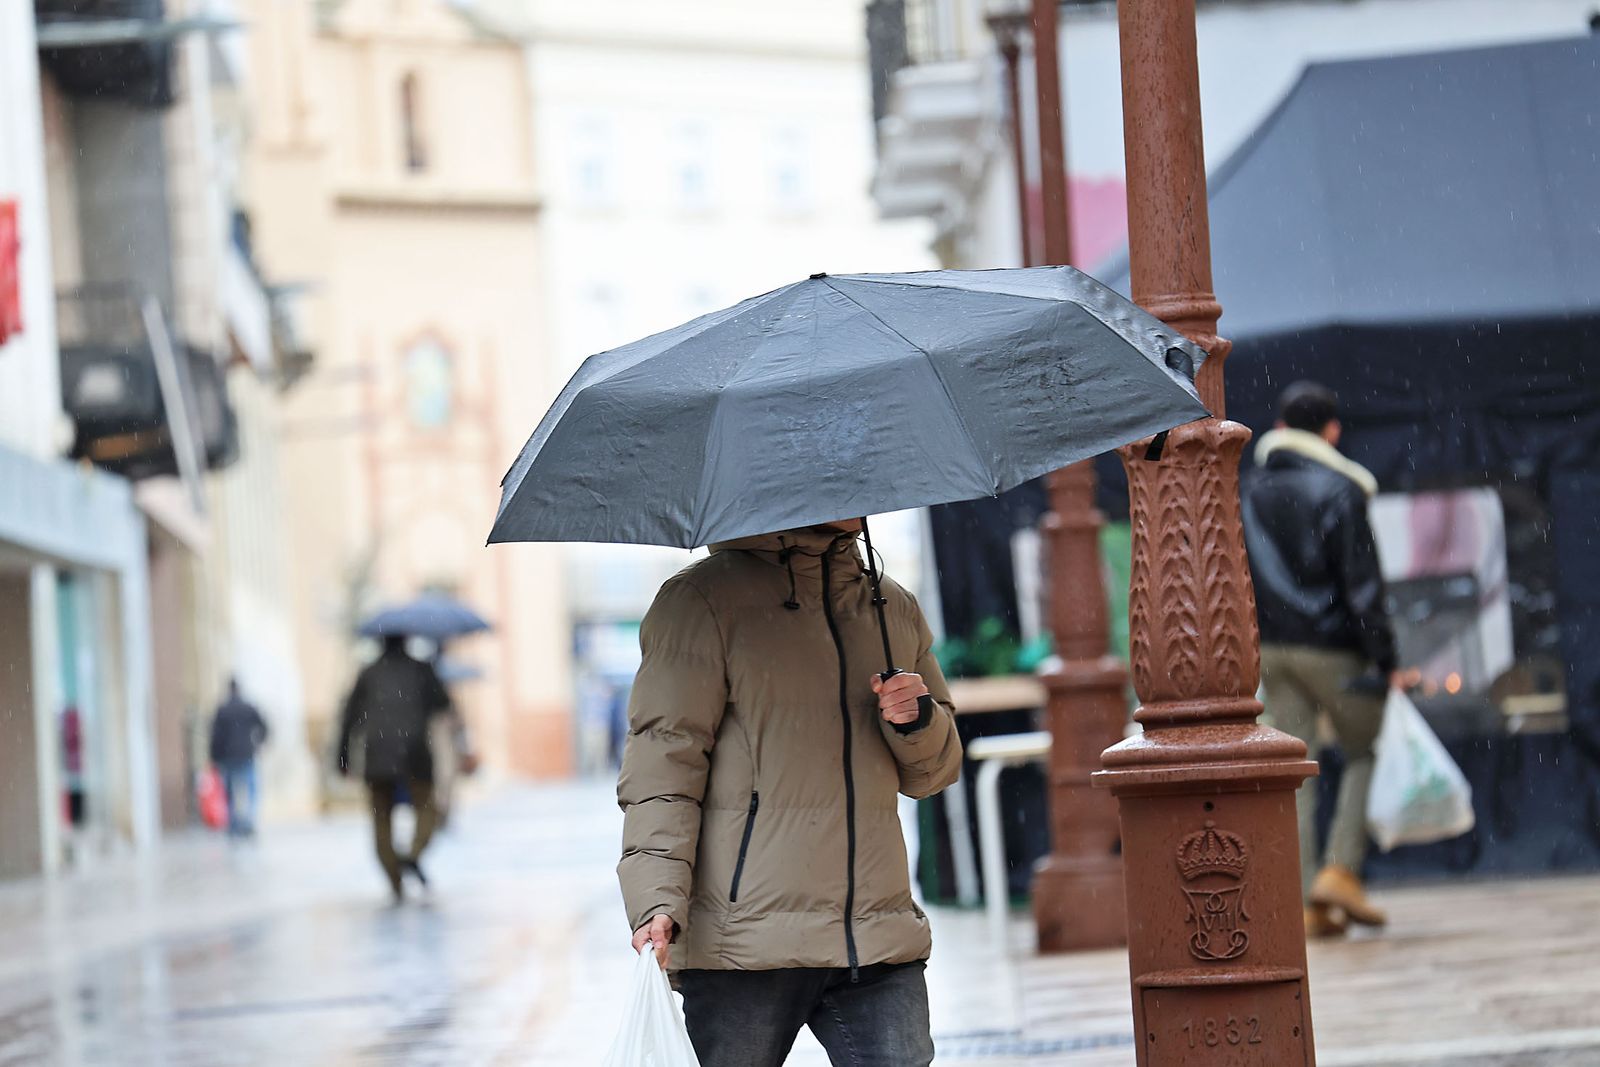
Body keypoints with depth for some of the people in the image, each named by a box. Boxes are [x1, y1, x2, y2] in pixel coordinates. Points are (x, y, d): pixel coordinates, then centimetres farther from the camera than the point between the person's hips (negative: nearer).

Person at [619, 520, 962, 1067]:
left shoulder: (896, 607, 17)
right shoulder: (701, 600, 0)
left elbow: (933, 772, 24)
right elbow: (660, 762, -7)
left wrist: (918, 722, 0)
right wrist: (657, 901, -19)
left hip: (879, 939, 5)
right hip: (745, 937, -5)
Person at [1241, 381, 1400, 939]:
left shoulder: (1251, 494, 8)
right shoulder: (1339, 492, -10)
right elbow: (1362, 585, -13)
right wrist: (1384, 661, -11)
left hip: (1270, 649, 5)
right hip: (1331, 649, -5)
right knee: (1366, 753, 12)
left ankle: (1310, 900, 2)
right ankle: (1341, 869, -3)